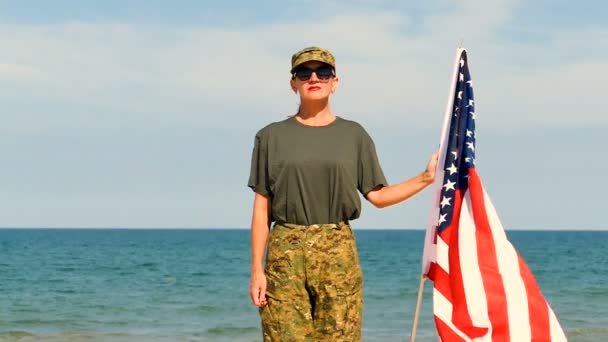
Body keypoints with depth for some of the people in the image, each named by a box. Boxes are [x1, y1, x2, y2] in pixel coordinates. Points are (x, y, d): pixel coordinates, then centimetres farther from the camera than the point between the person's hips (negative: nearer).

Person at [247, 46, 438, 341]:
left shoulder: (354, 135, 12)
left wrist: (426, 177, -2)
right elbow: (262, 208, 6)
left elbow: (378, 196, 11)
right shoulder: (272, 136, 10)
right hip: (285, 251, -1)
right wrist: (257, 270, 0)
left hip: (338, 251, 1)